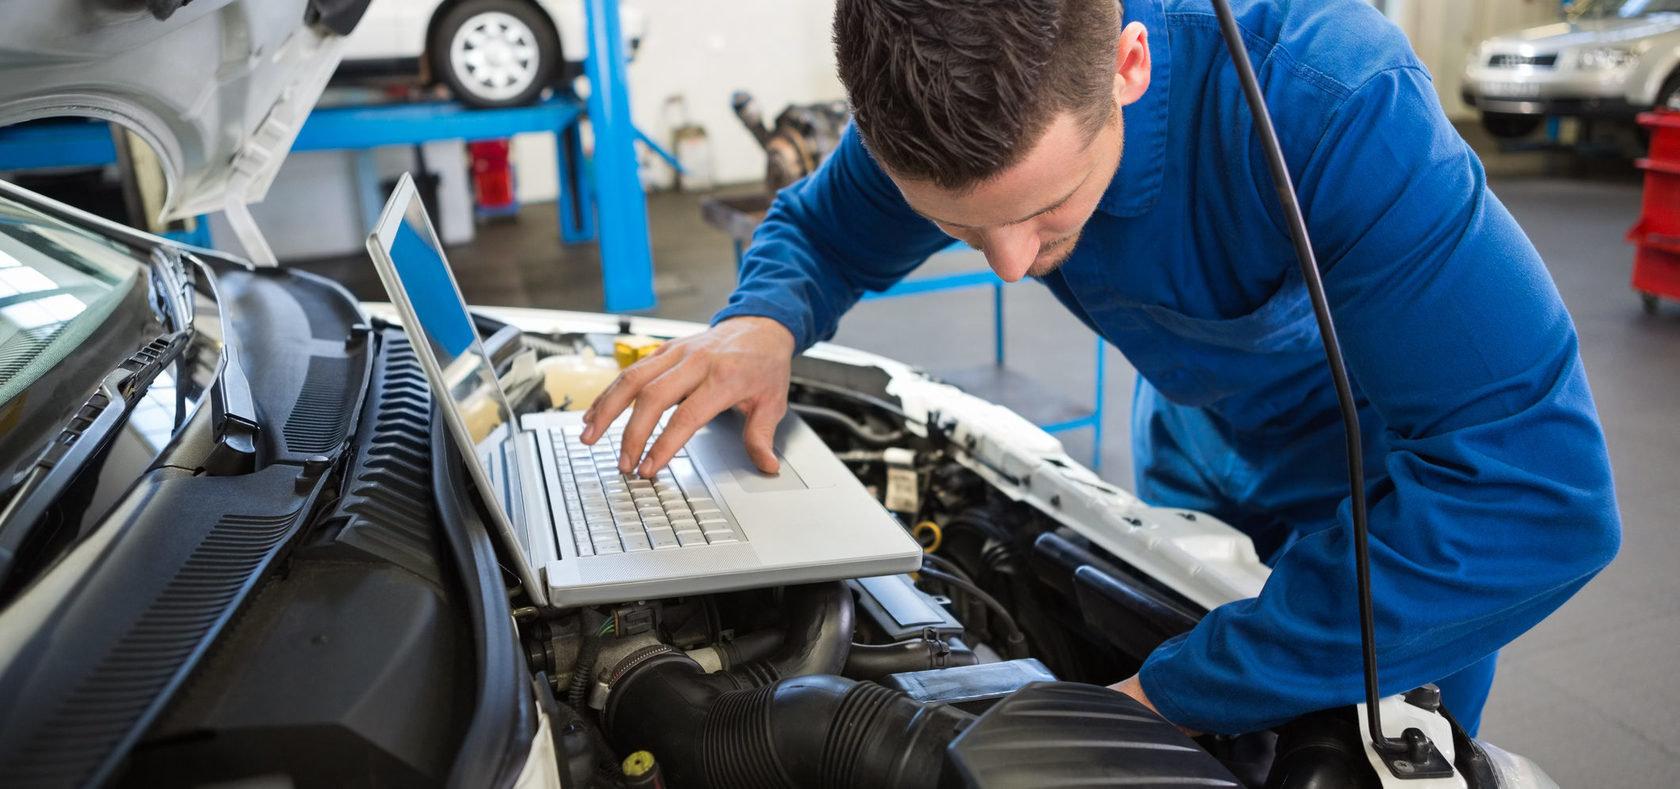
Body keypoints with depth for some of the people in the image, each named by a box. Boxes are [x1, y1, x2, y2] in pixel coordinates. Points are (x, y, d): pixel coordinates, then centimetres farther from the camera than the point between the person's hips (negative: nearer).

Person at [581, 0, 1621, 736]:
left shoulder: (1330, 98, -41)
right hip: (1199, 455, 5)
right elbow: (817, 229, -6)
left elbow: (1538, 494, -43)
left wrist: (1177, 693, -42)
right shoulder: (947, 102, -25)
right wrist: (762, 325, -31)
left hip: (1409, 481, -4)